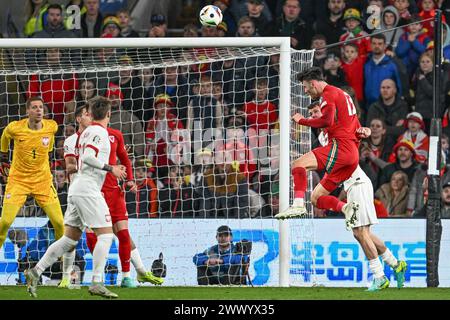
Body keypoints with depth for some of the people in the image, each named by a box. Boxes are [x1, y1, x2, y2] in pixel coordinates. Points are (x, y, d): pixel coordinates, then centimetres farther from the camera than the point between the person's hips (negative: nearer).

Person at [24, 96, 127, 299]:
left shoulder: (87, 132, 18)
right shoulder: (99, 132, -9)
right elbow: (88, 157, -22)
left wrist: (111, 169, 28)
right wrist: (110, 168, -16)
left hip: (77, 190, 9)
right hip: (88, 189, -9)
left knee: (70, 238, 10)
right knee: (105, 234, -8)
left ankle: (36, 272, 6)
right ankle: (96, 282, -15)